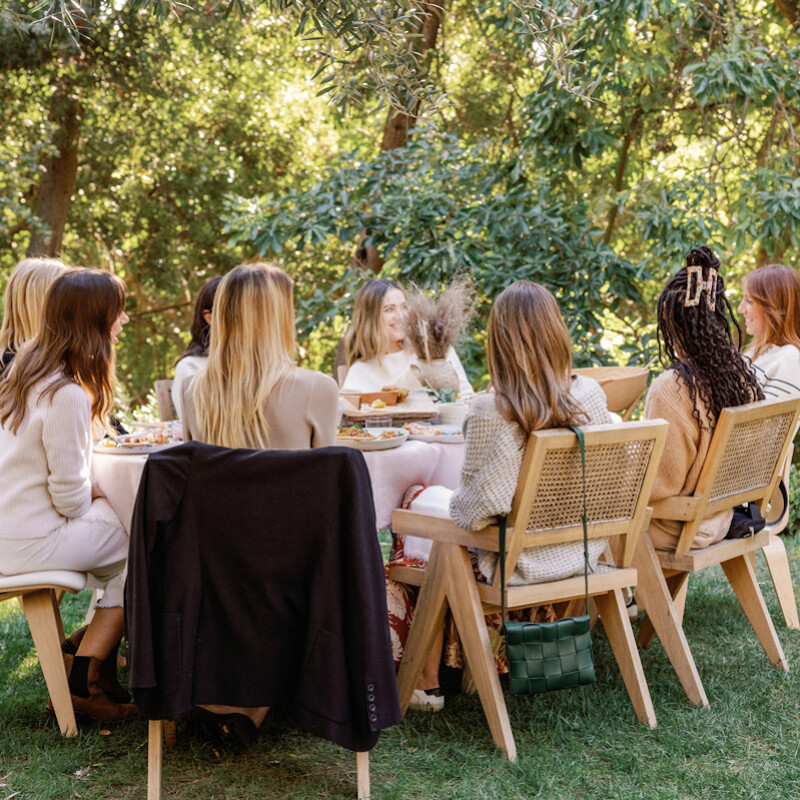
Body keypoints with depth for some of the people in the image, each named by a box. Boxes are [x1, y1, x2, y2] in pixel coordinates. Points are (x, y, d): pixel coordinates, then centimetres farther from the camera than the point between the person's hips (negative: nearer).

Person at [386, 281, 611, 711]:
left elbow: (474, 509, -21)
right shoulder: (592, 395, -9)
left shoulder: (490, 410, -25)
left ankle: (427, 679, 29)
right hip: (581, 553, 6)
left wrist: (455, 502, 2)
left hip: (517, 563, -6)